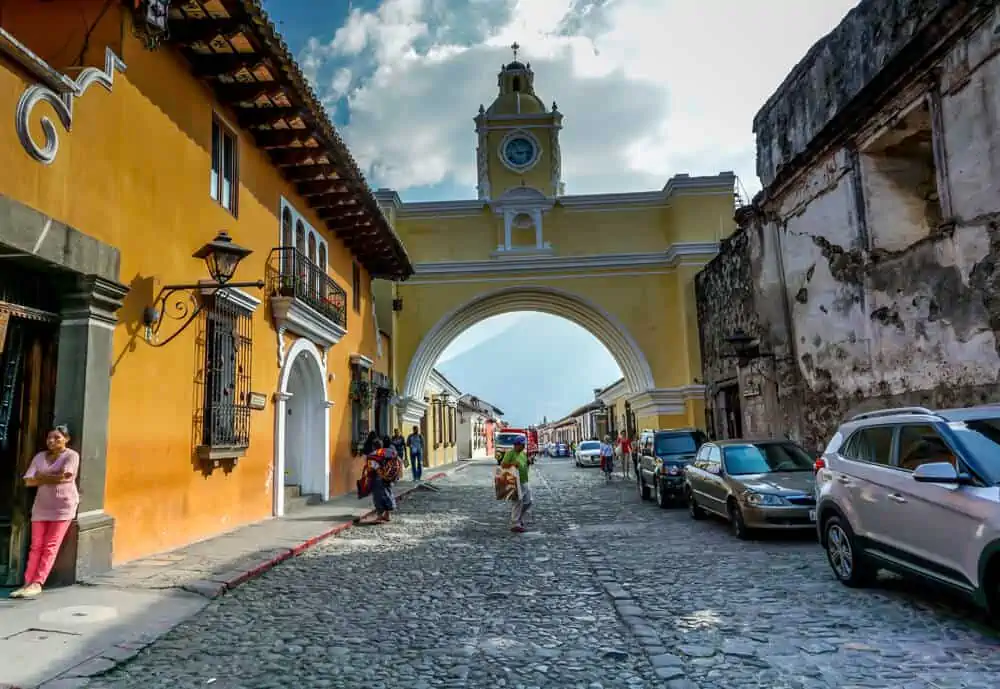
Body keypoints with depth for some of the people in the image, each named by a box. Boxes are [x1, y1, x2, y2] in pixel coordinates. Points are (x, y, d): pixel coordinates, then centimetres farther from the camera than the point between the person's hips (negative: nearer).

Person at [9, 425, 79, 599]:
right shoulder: (39, 456, 10)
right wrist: (55, 478, -10)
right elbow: (28, 481, 0)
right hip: (41, 506, 5)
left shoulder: (71, 455, -4)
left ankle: (37, 584, -8)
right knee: (36, 546, 0)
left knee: (50, 547, -6)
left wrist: (41, 477, -4)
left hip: (63, 506, -5)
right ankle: (28, 583, -3)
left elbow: (65, 477, -18)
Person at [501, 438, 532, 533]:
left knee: (528, 502, 12)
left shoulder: (523, 453, 15)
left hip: (525, 482, 9)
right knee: (518, 503, -7)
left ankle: (520, 520, 26)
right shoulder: (510, 453, -10)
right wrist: (512, 464, -30)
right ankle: (515, 525, 1)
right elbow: (502, 465, -16)